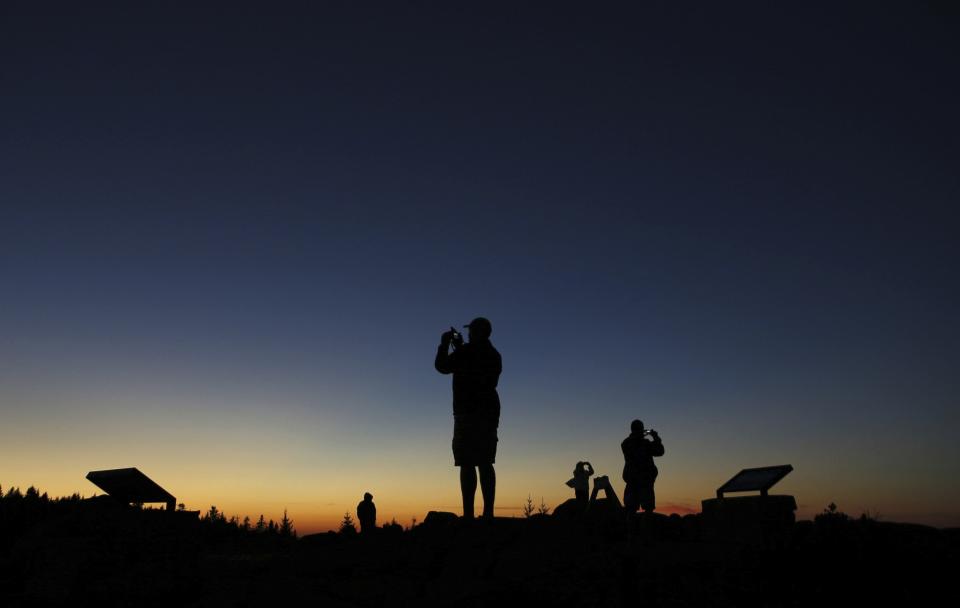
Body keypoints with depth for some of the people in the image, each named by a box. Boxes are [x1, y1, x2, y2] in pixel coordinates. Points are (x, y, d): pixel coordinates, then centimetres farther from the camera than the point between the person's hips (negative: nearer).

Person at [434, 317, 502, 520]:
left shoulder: (468, 351, -7)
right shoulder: (493, 355, 17)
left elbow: (442, 366, -1)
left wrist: (445, 343, 14)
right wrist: (459, 347, 30)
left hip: (469, 412, -7)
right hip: (489, 412, 7)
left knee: (467, 464, -11)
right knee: (485, 463, 6)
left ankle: (468, 513, -16)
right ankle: (488, 512, 2)